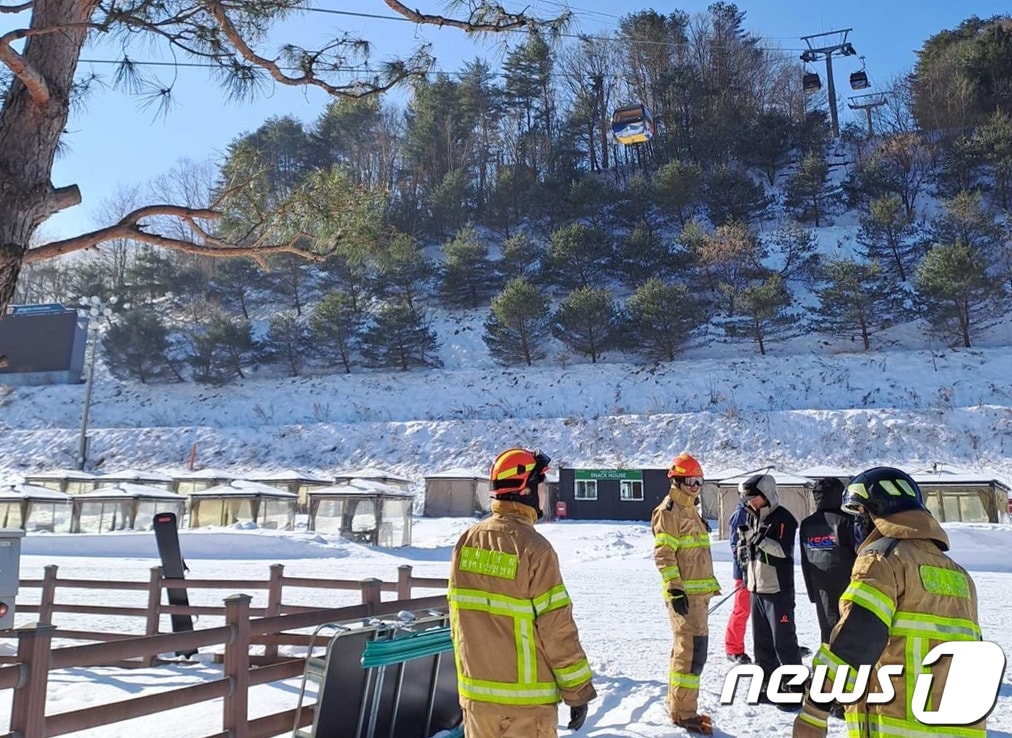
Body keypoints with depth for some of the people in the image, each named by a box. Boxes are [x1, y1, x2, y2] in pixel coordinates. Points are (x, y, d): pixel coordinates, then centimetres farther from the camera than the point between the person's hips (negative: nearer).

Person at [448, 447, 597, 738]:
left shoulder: (467, 541, -1)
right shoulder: (533, 548, -19)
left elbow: (457, 615, 9)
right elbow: (558, 629, -16)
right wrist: (578, 691, -5)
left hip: (475, 693, 6)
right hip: (525, 698, -5)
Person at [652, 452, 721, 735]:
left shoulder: (690, 510, 18)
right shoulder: (668, 511, -11)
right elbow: (663, 555, -17)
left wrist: (711, 583, 24)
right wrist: (675, 590, -23)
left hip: (698, 592, 10)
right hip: (683, 593, -9)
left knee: (687, 649, 14)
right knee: (692, 651, -11)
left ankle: (678, 705, 24)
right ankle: (684, 712, -2)